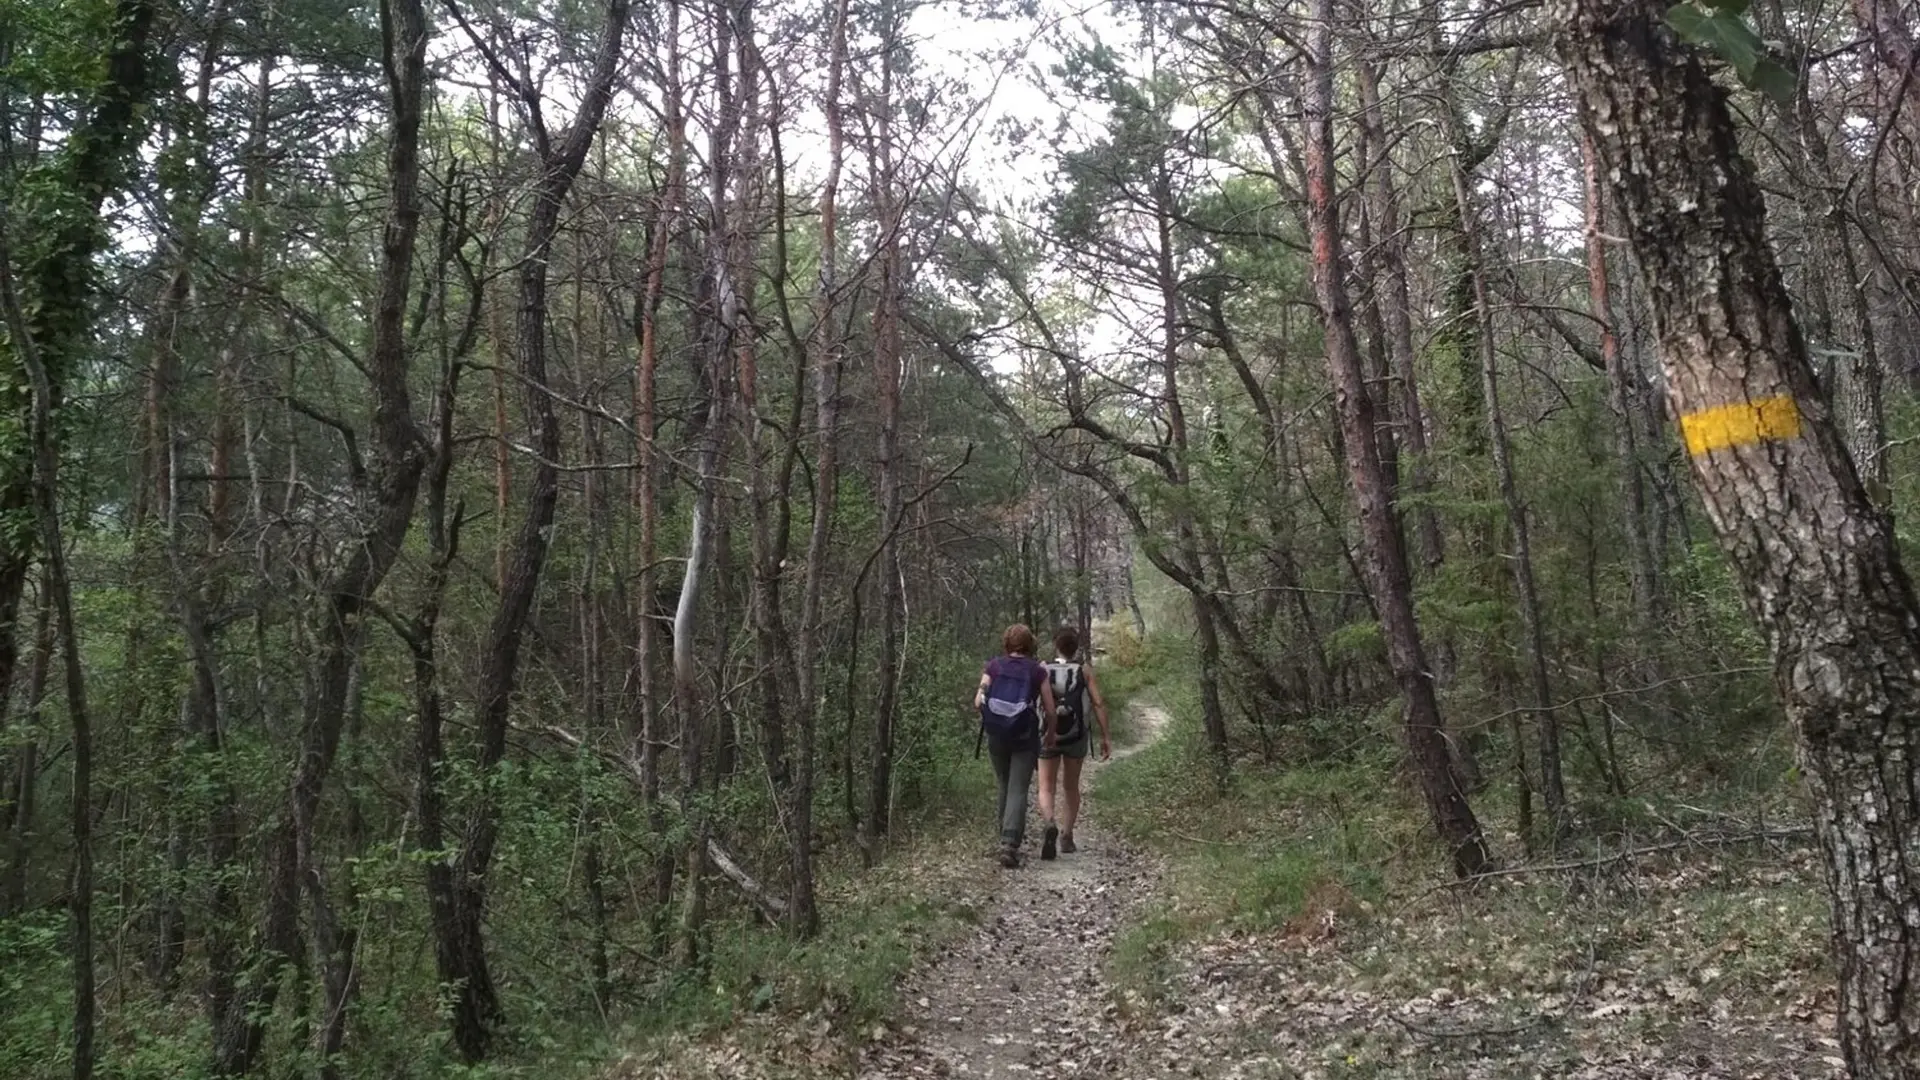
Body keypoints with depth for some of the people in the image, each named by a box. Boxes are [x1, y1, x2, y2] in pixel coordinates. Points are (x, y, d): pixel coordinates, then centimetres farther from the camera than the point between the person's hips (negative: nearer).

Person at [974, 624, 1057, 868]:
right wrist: (1050, 733, 16)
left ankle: (1008, 836, 30)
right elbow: (1050, 711, -2)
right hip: (1026, 738, -2)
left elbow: (978, 702, -5)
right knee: (1018, 791, -1)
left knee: (1005, 786, 20)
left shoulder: (994, 666, 0)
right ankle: (1009, 843, -15)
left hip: (996, 735, 2)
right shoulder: (1037, 670, -3)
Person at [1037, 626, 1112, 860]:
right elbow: (1099, 703, -9)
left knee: (1046, 788, 4)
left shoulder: (1043, 670, -3)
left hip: (1048, 735, -1)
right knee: (1071, 787, 19)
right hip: (1076, 736, 1)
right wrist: (1105, 737, -5)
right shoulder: (1085, 670, -3)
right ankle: (1066, 836, 17)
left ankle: (1050, 825, -23)